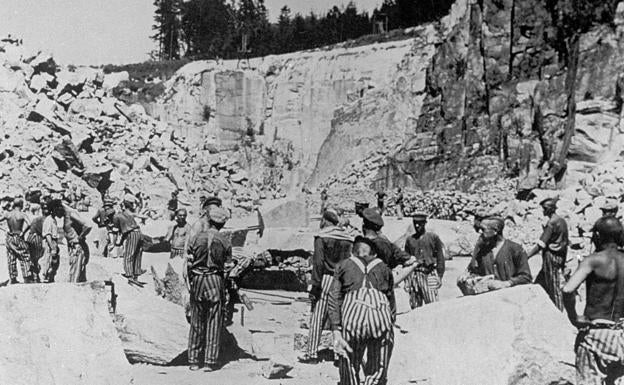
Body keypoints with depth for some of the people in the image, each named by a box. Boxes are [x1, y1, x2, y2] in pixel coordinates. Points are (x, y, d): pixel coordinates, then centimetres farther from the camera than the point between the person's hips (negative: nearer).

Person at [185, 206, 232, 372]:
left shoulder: (196, 238, -2)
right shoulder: (224, 242, -3)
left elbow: (188, 263, 0)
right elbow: (228, 262, 2)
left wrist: (189, 283, 9)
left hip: (197, 279, 1)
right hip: (216, 280, -1)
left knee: (196, 321, 11)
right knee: (214, 322, 4)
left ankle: (193, 360, 13)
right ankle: (210, 361, 3)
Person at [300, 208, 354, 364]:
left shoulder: (322, 237, -5)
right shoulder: (347, 239, 9)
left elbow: (318, 262, -11)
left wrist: (315, 285, -11)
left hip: (326, 279, -5)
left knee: (317, 317, -1)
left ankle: (312, 354, 0)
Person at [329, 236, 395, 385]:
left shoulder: (344, 265, 25)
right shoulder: (383, 268, 29)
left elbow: (334, 299, 11)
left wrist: (336, 331, 4)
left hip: (353, 310, -1)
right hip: (381, 314, 1)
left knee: (350, 367, 12)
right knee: (378, 372, 13)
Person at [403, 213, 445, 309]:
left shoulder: (433, 237, 6)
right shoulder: (409, 240, 13)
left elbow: (440, 258, 6)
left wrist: (440, 276, -1)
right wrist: (406, 280, 10)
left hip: (430, 274, -3)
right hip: (414, 275, 3)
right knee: (415, 306, 2)